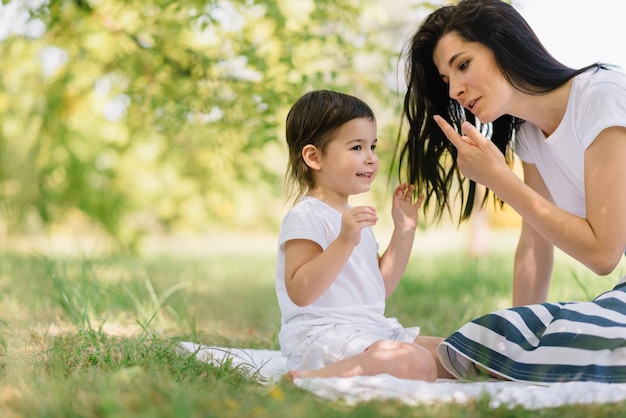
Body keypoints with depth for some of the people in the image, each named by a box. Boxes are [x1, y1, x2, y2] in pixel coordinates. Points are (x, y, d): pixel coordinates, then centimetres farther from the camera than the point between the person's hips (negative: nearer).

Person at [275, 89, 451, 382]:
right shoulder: (305, 216, -10)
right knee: (418, 364, -28)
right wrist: (344, 242, -29)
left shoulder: (354, 218, 21)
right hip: (323, 337, -10)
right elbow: (300, 293, -21)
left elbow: (381, 287, 24)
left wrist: (404, 231, 16)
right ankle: (314, 378, -21)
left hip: (371, 331, 10)